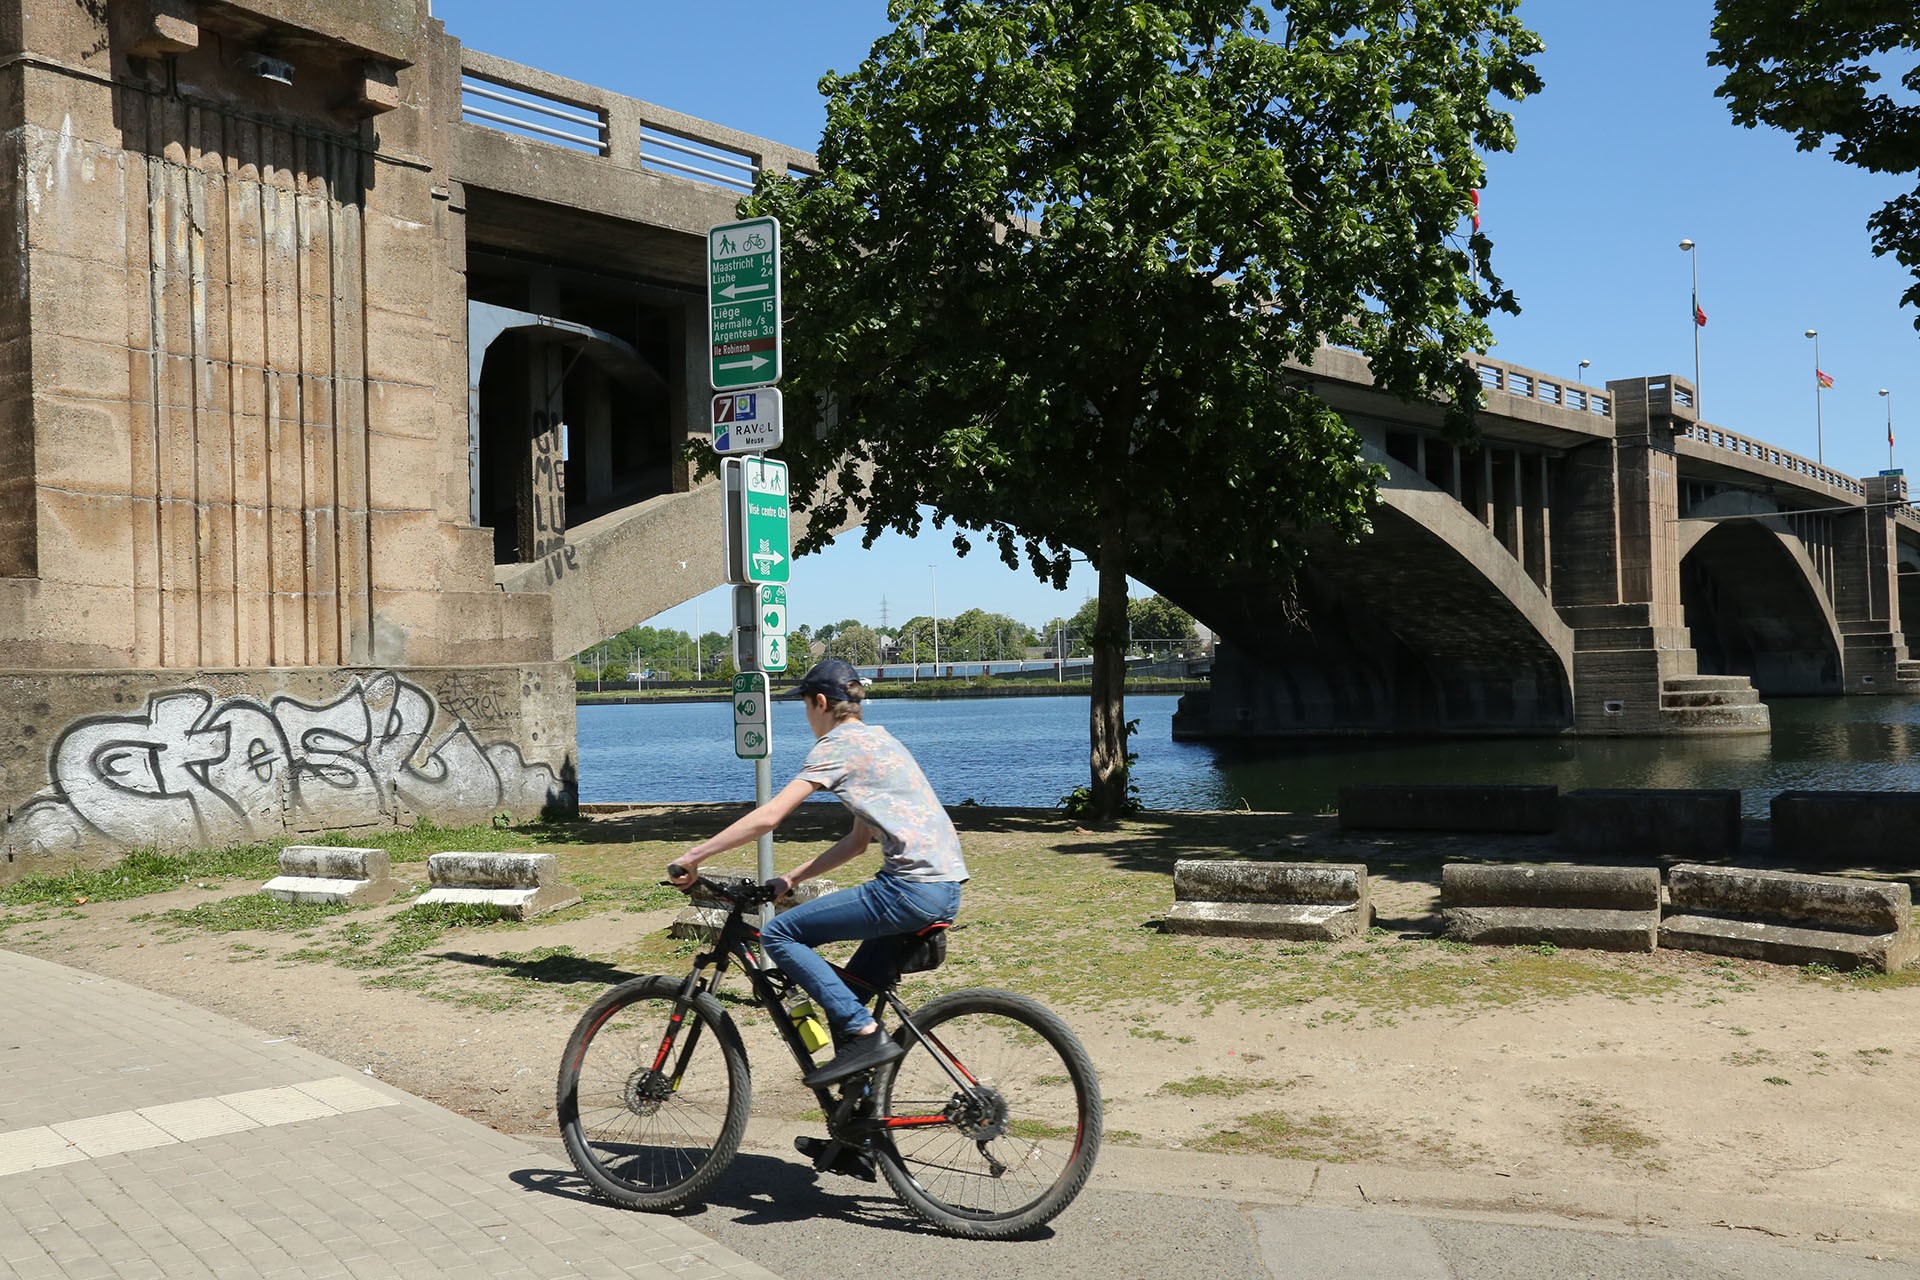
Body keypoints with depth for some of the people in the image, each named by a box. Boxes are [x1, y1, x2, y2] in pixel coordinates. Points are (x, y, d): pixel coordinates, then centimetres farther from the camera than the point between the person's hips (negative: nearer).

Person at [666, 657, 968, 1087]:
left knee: (779, 935, -5)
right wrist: (792, 878, 21)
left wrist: (694, 855, -7)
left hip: (911, 889, -10)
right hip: (945, 888, 10)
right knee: (845, 990, 21)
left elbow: (768, 817, -13)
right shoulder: (878, 739, 24)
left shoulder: (837, 745, -4)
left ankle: (865, 1034, -11)